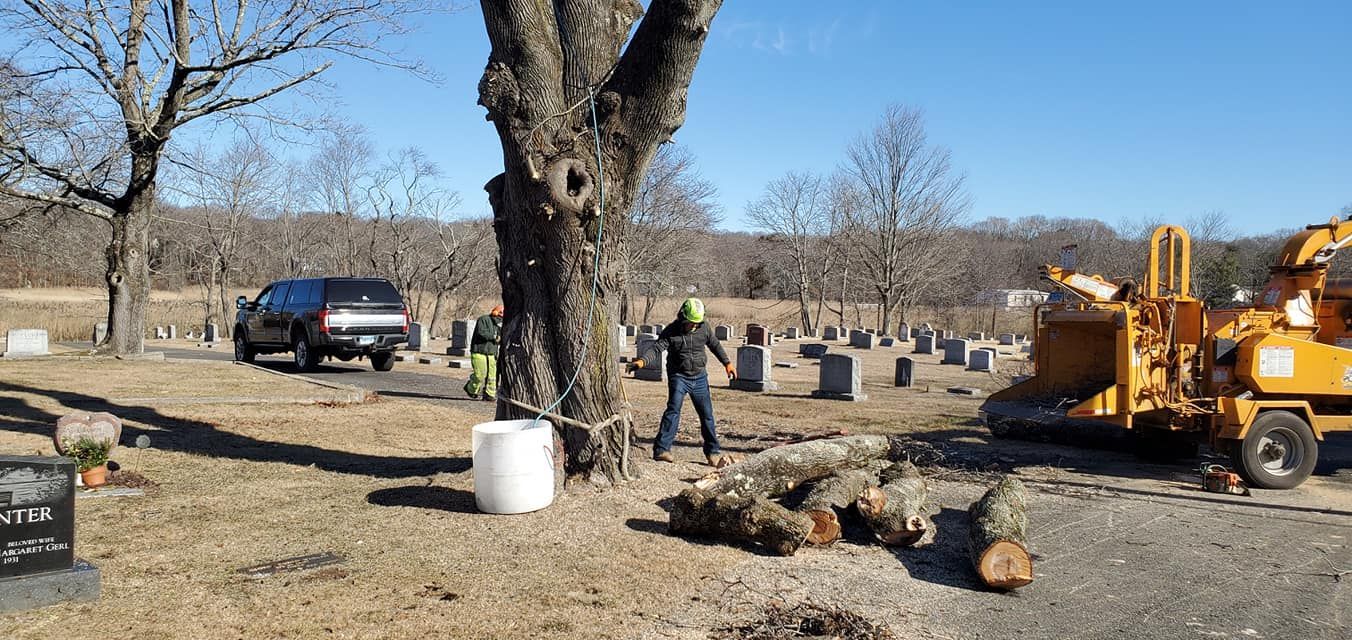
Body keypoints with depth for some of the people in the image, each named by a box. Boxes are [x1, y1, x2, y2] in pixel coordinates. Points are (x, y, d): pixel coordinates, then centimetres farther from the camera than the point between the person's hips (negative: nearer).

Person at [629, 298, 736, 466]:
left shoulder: (704, 327, -2)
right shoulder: (672, 331, -13)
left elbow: (715, 345, 14)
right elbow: (656, 346, -24)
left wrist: (727, 363, 18)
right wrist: (642, 360, -41)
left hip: (699, 377, 4)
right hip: (679, 376, -4)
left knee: (707, 414, 8)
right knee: (673, 409, -21)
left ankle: (713, 451, 22)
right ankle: (661, 449, -23)